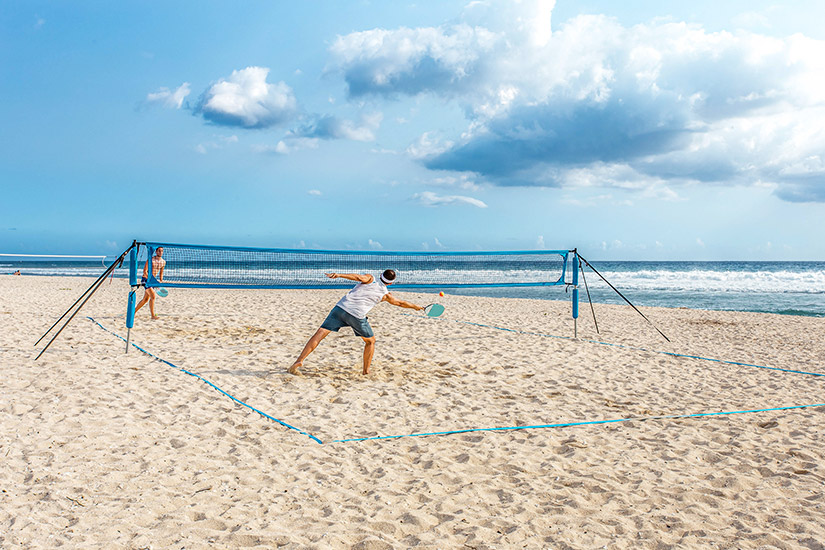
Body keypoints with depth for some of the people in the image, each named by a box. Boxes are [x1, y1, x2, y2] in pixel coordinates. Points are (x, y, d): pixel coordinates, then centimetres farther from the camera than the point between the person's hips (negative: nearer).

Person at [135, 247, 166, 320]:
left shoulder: (163, 262, 3)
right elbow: (145, 271, -17)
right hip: (145, 279, -7)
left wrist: (161, 282, 10)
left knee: (145, 299, 12)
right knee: (153, 296, -19)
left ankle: (133, 312, 28)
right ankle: (153, 315, -15)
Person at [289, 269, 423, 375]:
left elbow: (360, 277, -8)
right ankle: (366, 371, 18)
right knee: (370, 341, 23)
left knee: (320, 334, -2)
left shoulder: (370, 278, 14)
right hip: (357, 316, -1)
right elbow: (401, 303, 32)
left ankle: (299, 360, -15)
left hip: (341, 307, 1)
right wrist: (416, 307, 50)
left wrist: (339, 275, -19)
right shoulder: (386, 295, 17)